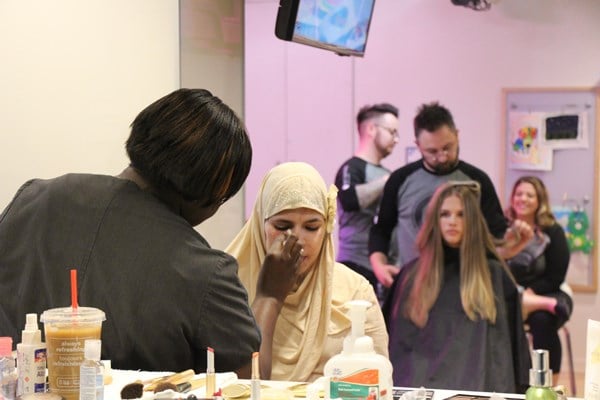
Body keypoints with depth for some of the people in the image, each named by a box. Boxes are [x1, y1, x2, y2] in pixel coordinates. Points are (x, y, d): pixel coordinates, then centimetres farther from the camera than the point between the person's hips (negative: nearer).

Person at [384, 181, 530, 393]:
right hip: (419, 381, 1)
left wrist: (517, 391, 5)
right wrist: (387, 384, 7)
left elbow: (510, 344, 12)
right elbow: (398, 344, 17)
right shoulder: (411, 275, 16)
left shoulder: (494, 275, 13)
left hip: (477, 384, -1)